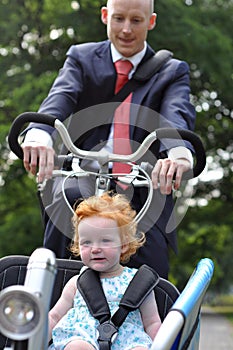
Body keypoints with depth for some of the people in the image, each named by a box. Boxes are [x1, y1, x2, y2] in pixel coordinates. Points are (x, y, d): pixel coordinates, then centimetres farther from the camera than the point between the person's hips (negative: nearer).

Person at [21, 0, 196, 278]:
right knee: (66, 200, -34)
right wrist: (40, 134, -38)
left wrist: (179, 153, -41)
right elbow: (60, 98, -13)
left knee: (152, 271, -17)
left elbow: (178, 115, -15)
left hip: (142, 188, 1)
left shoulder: (172, 72, 8)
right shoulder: (81, 58, 9)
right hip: (84, 175, 0)